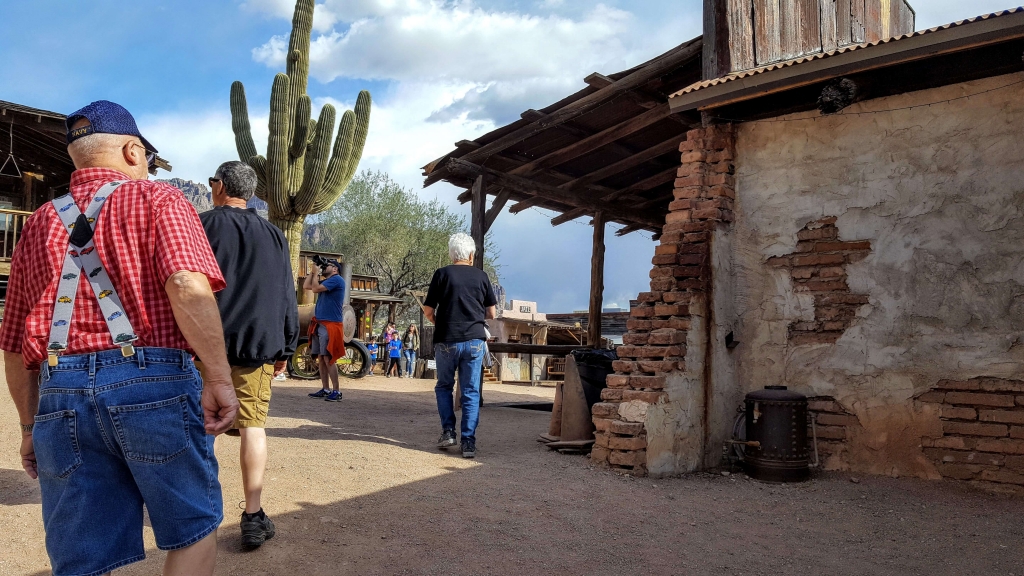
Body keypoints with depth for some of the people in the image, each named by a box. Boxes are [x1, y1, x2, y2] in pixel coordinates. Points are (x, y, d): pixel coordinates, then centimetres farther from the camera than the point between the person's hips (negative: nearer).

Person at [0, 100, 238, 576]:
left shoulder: (38, 224, 19)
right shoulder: (158, 200, 3)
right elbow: (188, 286, -17)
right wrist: (219, 377, -16)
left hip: (60, 394, 5)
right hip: (152, 382, -5)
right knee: (193, 532, 12)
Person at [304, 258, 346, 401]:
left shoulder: (336, 279, -8)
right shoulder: (325, 282, 21)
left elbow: (315, 289, -15)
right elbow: (306, 286, 19)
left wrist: (315, 272, -3)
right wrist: (312, 271, 14)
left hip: (330, 325, -9)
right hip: (320, 324, 9)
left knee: (328, 358, -13)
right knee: (321, 358, 7)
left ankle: (336, 392, -12)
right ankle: (325, 389, 12)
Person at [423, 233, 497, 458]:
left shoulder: (442, 274, -1)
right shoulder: (481, 276, 5)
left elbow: (428, 311, 0)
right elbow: (491, 313, 9)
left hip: (446, 340, -1)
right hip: (474, 340, 1)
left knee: (444, 386, 18)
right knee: (471, 392, 5)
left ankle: (448, 431, 11)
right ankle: (468, 442, 2)